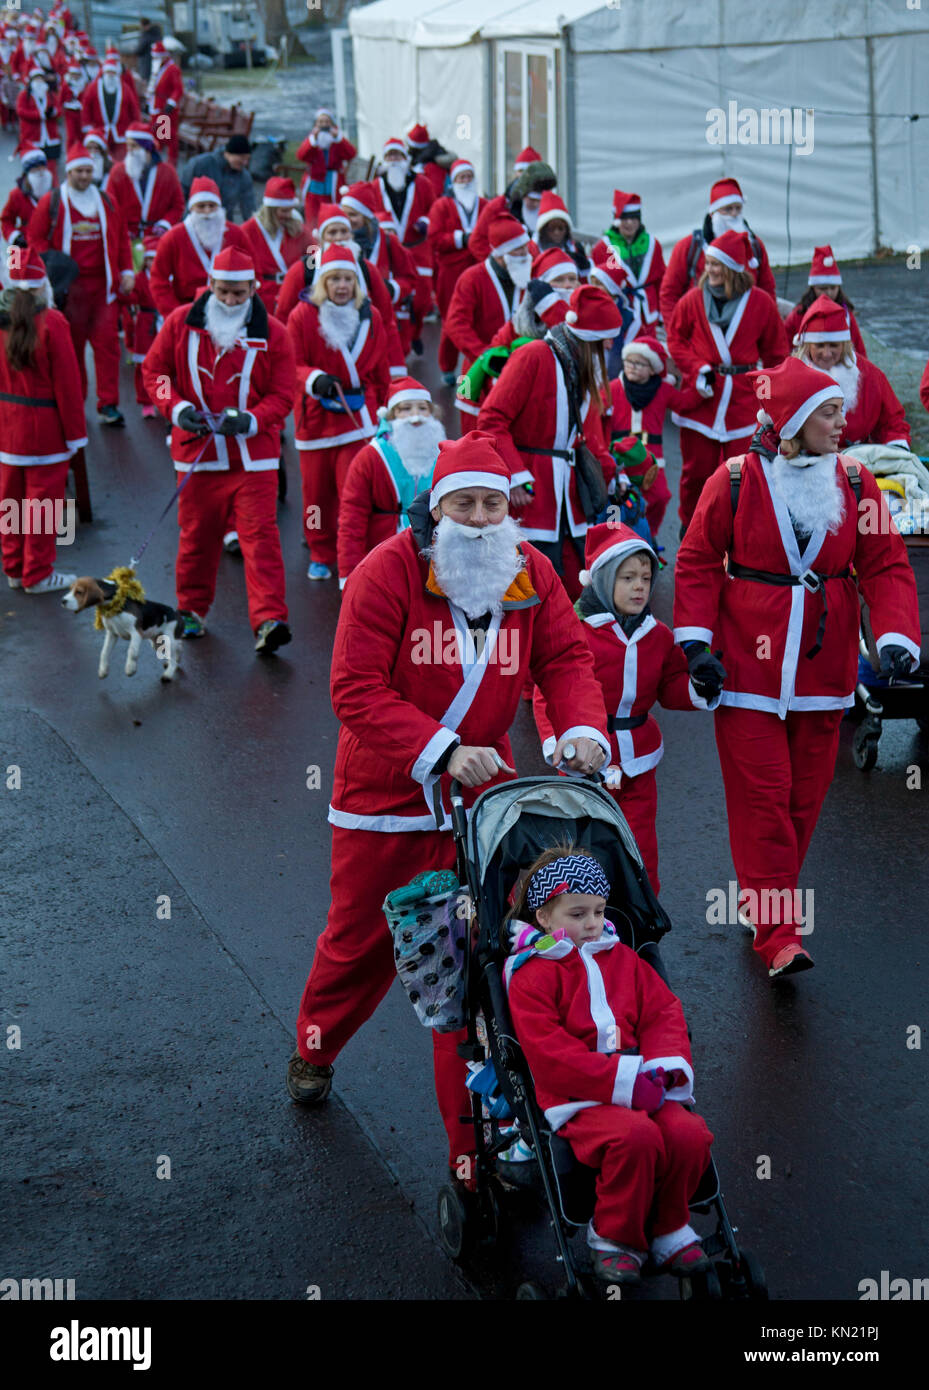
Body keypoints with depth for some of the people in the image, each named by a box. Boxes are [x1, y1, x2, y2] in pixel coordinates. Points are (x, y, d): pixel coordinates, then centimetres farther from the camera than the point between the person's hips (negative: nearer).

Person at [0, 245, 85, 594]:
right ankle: (38, 575, 10)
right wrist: (75, 432, -7)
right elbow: (66, 382, -14)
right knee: (43, 499, 3)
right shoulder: (51, 323, -16)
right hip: (44, 428, -6)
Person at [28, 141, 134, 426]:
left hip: (103, 284, 2)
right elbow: (35, 237, 4)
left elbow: (121, 239, 17)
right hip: (69, 285, -2)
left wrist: (127, 271, 8)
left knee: (107, 341, -6)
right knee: (72, 344, 5)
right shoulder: (51, 202, 3)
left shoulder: (106, 202, 12)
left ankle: (108, 405, -5)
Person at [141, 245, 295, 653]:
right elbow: (154, 370, 8)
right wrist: (177, 408, -10)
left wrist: (250, 419, -19)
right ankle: (192, 610, 28)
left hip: (253, 454, -1)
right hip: (197, 450, 2)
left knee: (260, 535, -9)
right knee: (197, 534, 11)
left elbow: (282, 395, 0)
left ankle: (269, 620, -13)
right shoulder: (181, 323, 1)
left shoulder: (272, 333, -2)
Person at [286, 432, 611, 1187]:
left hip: (479, 799, 3)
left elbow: (567, 657, -2)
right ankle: (315, 1051, 45)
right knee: (362, 937, 14)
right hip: (385, 794, -2)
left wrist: (583, 728, -24)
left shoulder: (530, 573, -2)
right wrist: (442, 750, -29)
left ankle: (473, 1136, 9)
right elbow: (356, 690, -20)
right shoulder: (388, 571, -16)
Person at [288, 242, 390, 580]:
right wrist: (315, 379, -24)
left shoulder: (370, 317, 6)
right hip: (315, 416, 0)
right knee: (317, 491, 7)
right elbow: (293, 366, -4)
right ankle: (321, 555, 24)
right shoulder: (303, 315, -3)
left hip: (359, 416, 1)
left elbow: (380, 371, 15)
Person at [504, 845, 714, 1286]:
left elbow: (664, 1013, 16)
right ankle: (615, 1238, -11)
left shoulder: (622, 959, 20)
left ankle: (667, 1228, 2)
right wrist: (623, 1079, -19)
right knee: (634, 1135, -34)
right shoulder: (531, 975, 0)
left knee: (689, 1132, -23)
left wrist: (665, 1064, -7)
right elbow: (549, 1053, -11)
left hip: (640, 1086, 5)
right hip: (576, 1098, -5)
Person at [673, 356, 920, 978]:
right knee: (763, 797, -6)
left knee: (805, 796, 9)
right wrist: (696, 641, -9)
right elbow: (698, 563, 0)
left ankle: (769, 904, 28)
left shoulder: (855, 484, 2)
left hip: (823, 666, 3)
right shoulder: (736, 481, -6)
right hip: (747, 665, -3)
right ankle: (779, 938, -4)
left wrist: (896, 636, -13)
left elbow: (886, 566, 2)